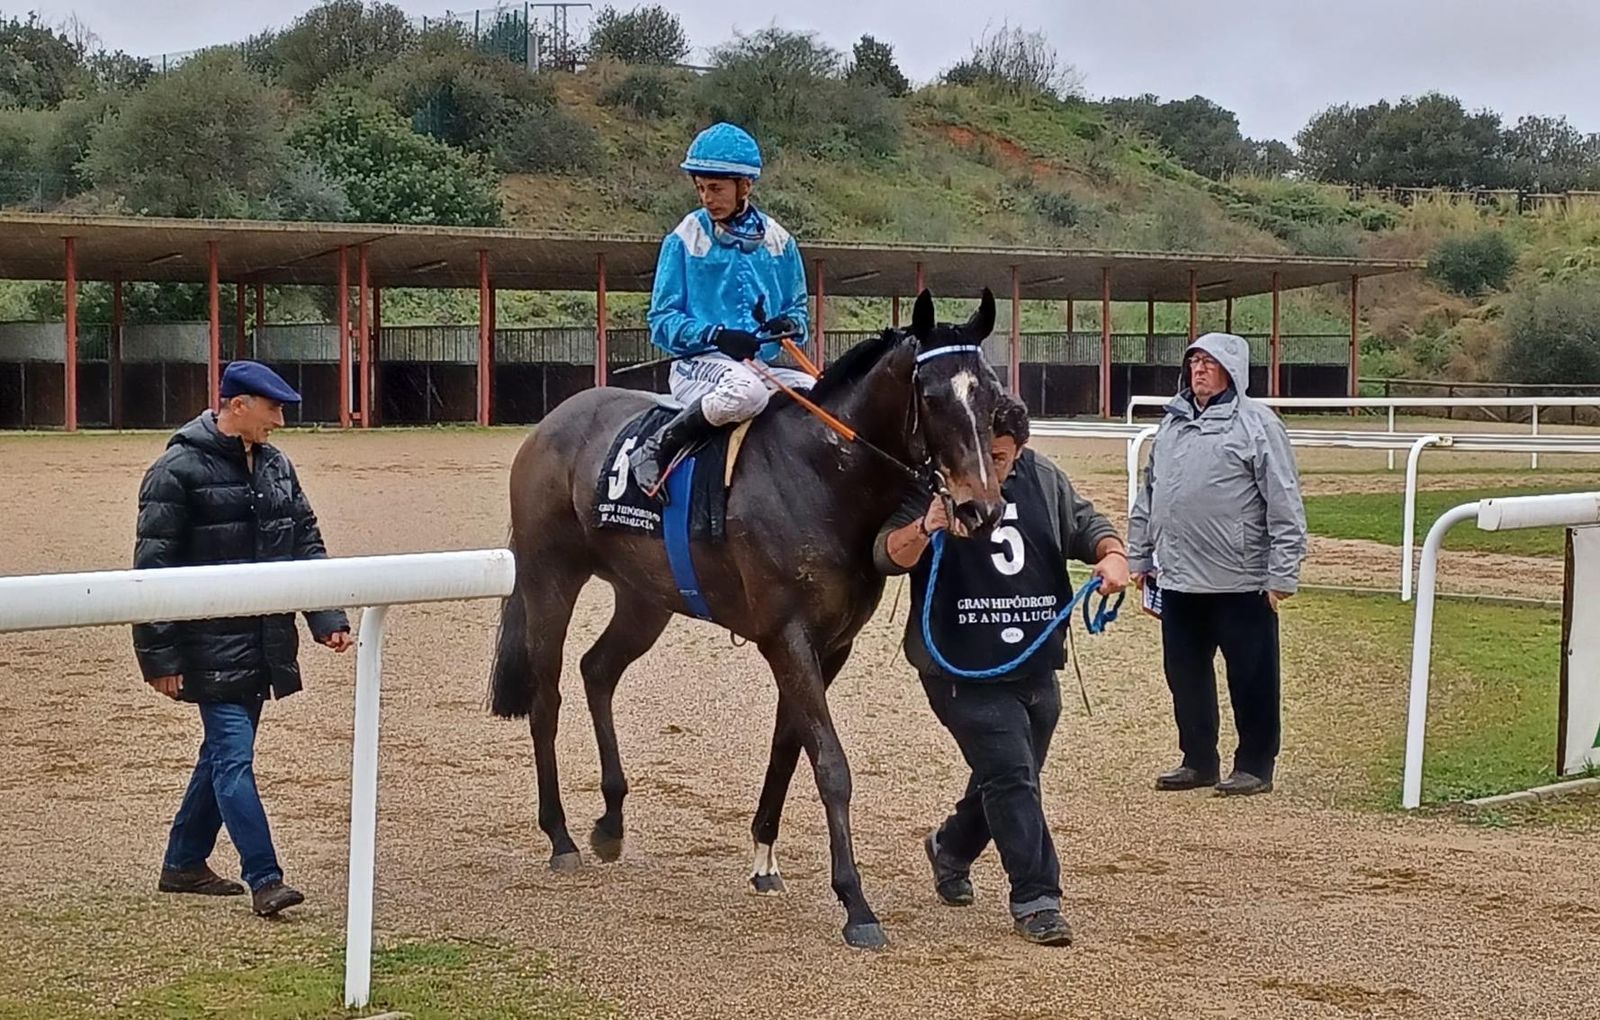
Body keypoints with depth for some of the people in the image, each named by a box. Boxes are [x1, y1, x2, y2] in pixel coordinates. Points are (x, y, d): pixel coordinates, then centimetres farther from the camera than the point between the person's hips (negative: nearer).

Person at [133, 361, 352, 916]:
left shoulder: (275, 466, 9)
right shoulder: (178, 470, -12)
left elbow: (306, 543, 15)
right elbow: (153, 568, -12)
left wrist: (327, 617, 4)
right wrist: (160, 655, -14)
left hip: (265, 643, 8)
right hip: (212, 648, -8)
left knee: (225, 751, 15)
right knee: (233, 756, -8)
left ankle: (184, 864, 28)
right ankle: (264, 879, -8)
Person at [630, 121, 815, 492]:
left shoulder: (777, 240, 10)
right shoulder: (685, 239, 0)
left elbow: (798, 308, 18)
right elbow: (662, 321, -1)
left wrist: (790, 325, -8)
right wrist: (716, 335, -19)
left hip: (766, 363, 4)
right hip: (697, 363, -4)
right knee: (746, 389, -40)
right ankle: (656, 450, -23)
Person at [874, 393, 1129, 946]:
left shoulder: (1044, 480, 6)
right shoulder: (930, 486, -10)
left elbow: (1086, 523, 14)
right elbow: (888, 556, -19)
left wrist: (1112, 553, -9)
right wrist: (923, 529, -40)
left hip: (1037, 667, 6)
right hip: (964, 670, -6)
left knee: (1009, 777, 20)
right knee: (1011, 775, -14)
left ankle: (951, 847, 47)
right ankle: (1036, 899, -8)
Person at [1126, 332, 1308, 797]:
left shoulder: (1257, 424, -7)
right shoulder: (1172, 424, 13)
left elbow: (1284, 506, -11)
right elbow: (1147, 498, 20)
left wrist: (1282, 575, -14)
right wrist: (1139, 558, 17)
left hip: (1241, 583, -6)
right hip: (1178, 581, 7)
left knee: (1251, 678, 4)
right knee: (1186, 676, 13)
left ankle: (1255, 765, 15)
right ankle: (1198, 760, 26)